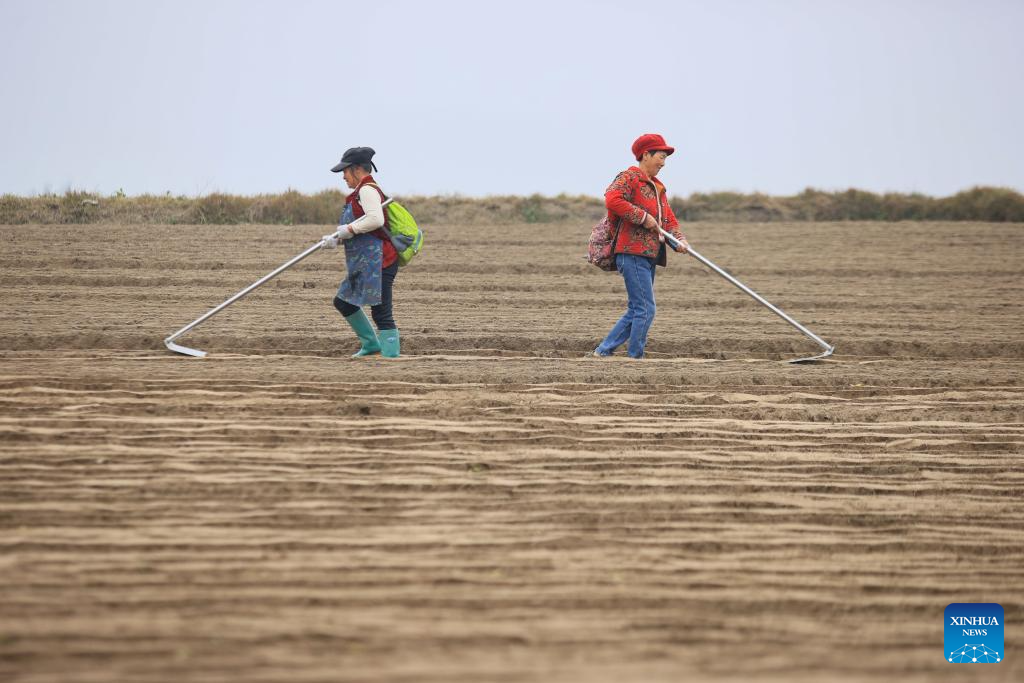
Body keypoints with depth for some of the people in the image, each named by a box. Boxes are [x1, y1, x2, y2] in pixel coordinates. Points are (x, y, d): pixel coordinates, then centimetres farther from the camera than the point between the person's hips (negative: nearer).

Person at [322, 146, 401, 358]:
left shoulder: (367, 190, -12)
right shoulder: (362, 192, 21)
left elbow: (376, 220, -28)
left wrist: (349, 229, -17)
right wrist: (336, 238, 5)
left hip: (378, 262, -11)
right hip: (365, 265, 11)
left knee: (381, 312, -10)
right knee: (343, 302, 20)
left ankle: (391, 355, -9)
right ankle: (371, 343, 28)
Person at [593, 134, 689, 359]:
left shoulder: (658, 187, 24)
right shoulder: (629, 178, -5)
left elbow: (669, 219, 21)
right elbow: (612, 199, -23)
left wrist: (679, 239, 0)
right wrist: (643, 217, -19)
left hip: (649, 256, 10)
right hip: (633, 253, -10)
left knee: (636, 311, 12)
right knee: (645, 309, -11)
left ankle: (603, 351, 17)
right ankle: (635, 357, -5)